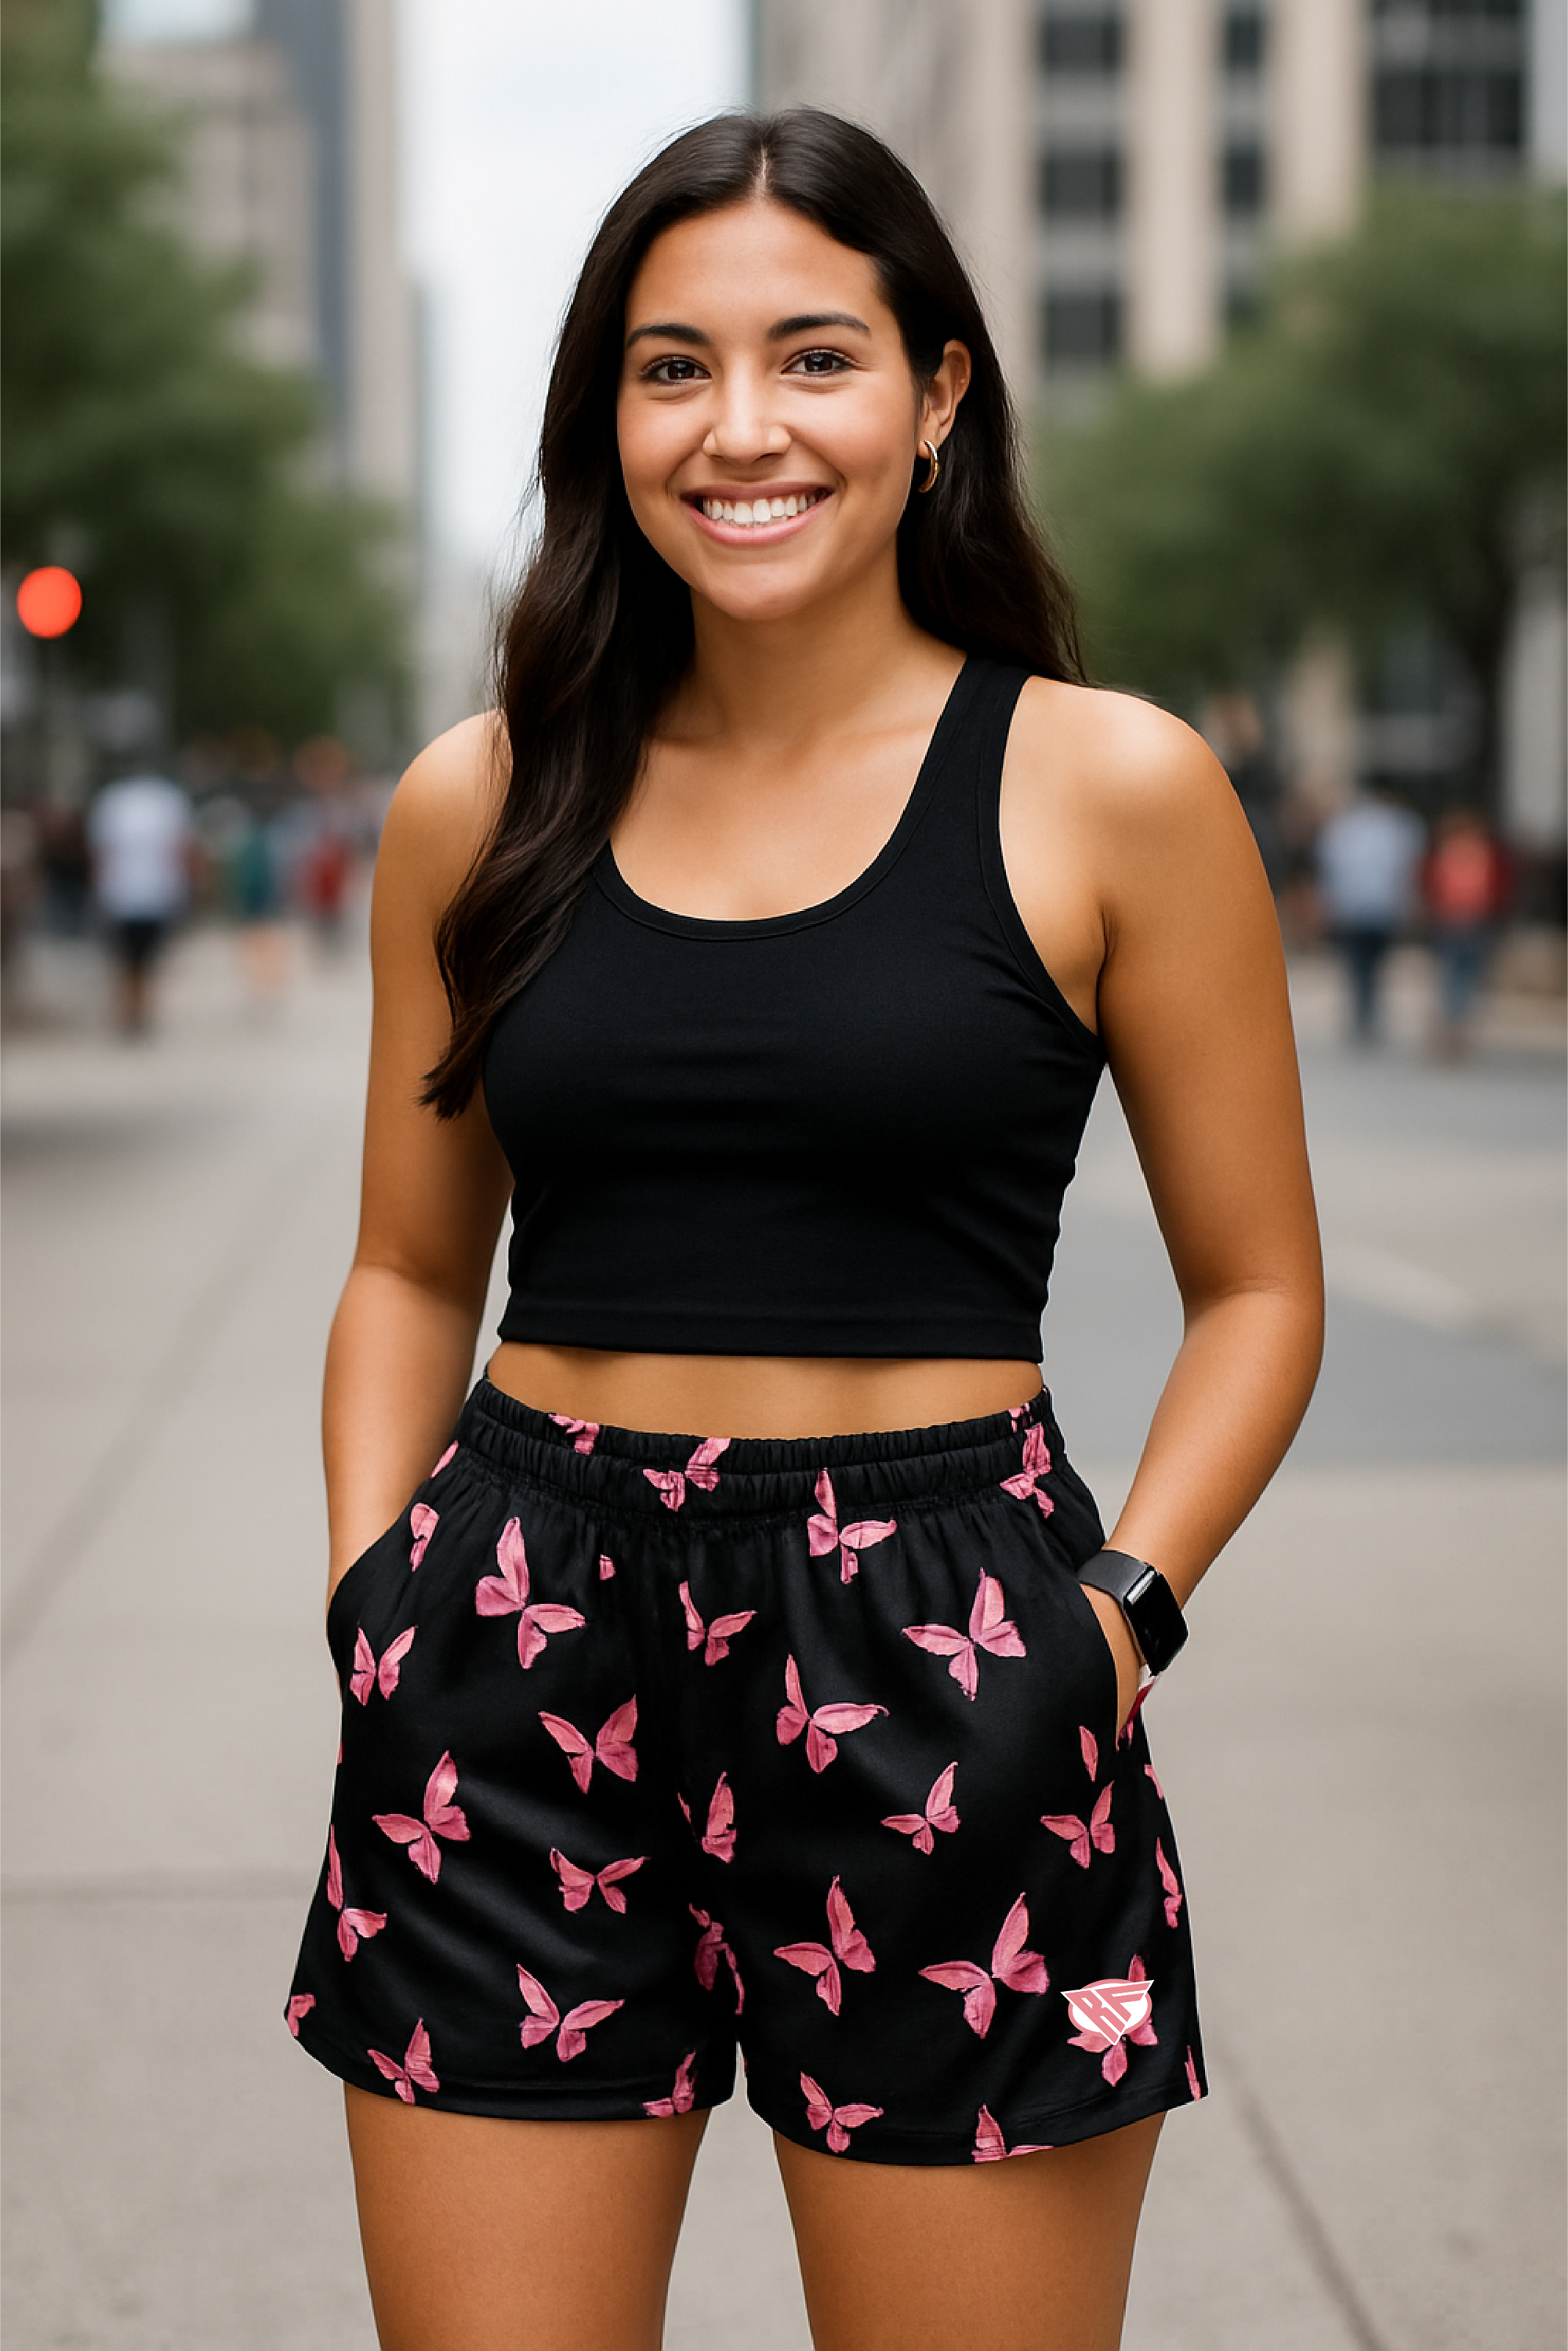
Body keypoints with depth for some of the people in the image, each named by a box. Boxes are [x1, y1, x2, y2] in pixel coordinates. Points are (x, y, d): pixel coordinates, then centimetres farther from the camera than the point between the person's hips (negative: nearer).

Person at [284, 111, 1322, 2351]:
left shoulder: (1109, 789, -2)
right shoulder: (479, 802, 6)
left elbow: (1257, 1288, 4)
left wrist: (1123, 1601, -9)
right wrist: (374, 1588, 2)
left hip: (935, 1660, -2)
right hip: (526, 1657, 3)